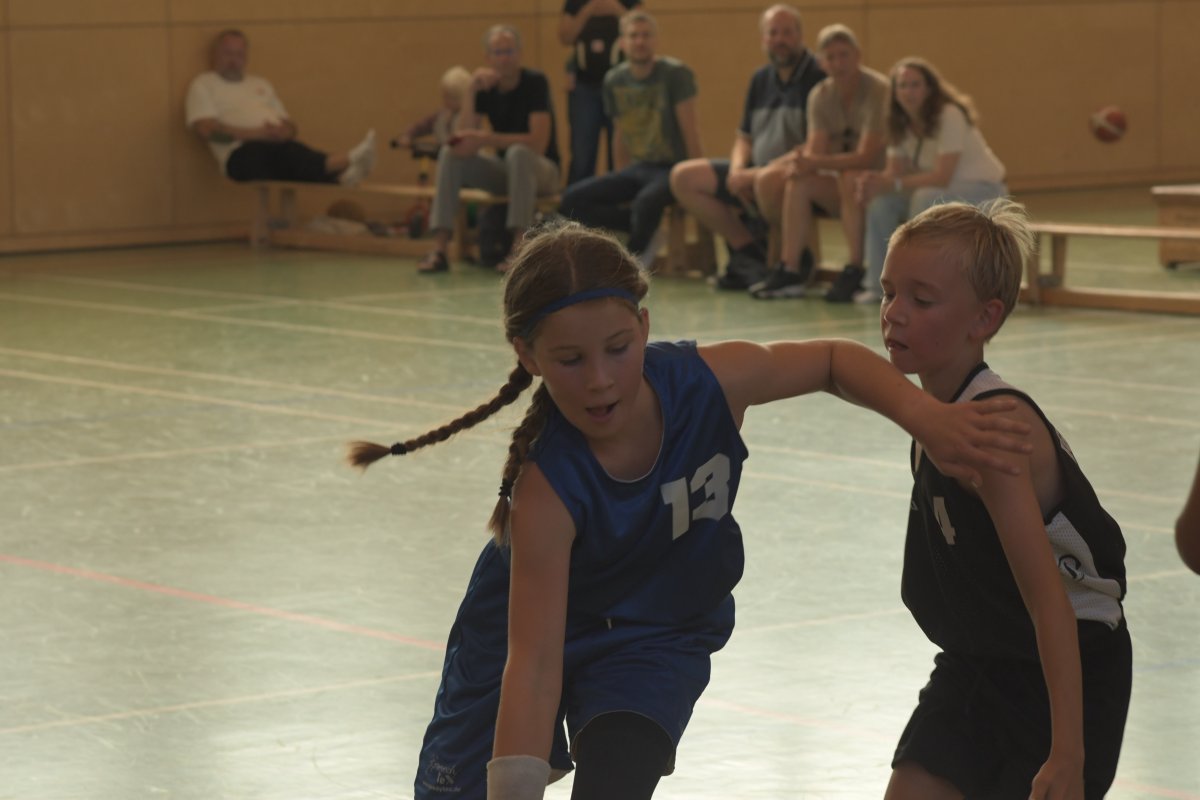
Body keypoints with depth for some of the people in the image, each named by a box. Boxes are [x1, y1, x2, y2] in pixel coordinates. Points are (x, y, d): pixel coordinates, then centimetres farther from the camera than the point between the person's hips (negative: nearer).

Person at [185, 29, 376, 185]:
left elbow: (290, 126, 24)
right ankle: (338, 165, -61)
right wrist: (254, 134, -13)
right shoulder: (203, 85, 13)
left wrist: (285, 132, -3)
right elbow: (206, 129, -4)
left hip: (280, 147, 5)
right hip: (242, 155, -5)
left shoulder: (261, 84, 31)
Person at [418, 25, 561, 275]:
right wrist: (472, 92, -20)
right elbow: (463, 137, -11)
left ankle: (519, 249, -40)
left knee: (518, 153, -37)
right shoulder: (485, 88, 1)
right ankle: (439, 250, -25)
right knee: (450, 153, -16)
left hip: (541, 170, -5)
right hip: (504, 170, 5)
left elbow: (538, 143, -24)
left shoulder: (535, 83, -14)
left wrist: (485, 139, -25)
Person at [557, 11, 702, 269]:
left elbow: (689, 130, -11)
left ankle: (635, 256, -11)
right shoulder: (614, 80, 6)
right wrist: (619, 186, 13)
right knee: (571, 200, -11)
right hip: (637, 168, 6)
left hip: (672, 169, -6)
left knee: (646, 200, -40)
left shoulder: (675, 73, -10)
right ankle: (642, 228, -4)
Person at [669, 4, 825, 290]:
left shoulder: (818, 79, -11)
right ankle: (746, 248, -4)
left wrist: (762, 172, -22)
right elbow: (744, 137, 19)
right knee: (683, 176, 0)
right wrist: (737, 170, -5)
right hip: (756, 172, 9)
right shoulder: (760, 80, 14)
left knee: (768, 181, -43)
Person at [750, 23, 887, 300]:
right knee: (798, 181, -17)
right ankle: (790, 271, -20)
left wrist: (816, 162, -32)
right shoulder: (820, 96, 1)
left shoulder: (877, 90, -19)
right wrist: (802, 162, -31)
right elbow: (814, 150, -7)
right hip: (843, 187, 6)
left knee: (850, 179, -35)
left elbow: (866, 157, -25)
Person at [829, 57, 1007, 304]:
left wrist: (891, 184, -33)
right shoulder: (901, 124, 0)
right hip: (941, 190, 7)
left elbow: (942, 177, -29)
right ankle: (877, 286, -8)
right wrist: (875, 183, -28)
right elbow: (895, 172, -5)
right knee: (882, 202, -13)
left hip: (984, 190, -7)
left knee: (926, 199, -34)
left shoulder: (949, 116, -23)